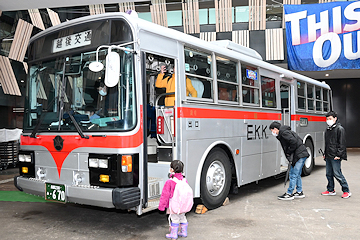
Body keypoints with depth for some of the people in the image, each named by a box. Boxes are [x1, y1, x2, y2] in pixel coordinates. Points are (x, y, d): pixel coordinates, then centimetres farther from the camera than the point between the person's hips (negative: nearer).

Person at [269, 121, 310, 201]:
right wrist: (289, 158, 9)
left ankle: (289, 194, -2)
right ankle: (299, 192, 28)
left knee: (294, 175, -6)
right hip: (296, 156, 11)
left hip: (300, 155, -11)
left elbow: (294, 141, -26)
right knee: (296, 174, 18)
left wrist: (289, 152, -13)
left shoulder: (284, 133, -14)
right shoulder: (281, 134, 18)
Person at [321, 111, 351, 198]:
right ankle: (331, 190, 22)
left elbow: (342, 143, -12)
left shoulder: (340, 129, -8)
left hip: (335, 156, -8)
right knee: (329, 174, 12)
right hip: (328, 157, 8)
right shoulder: (328, 129, 16)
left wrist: (338, 155, -17)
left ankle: (346, 191, 4)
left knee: (337, 174, -6)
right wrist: (325, 154, 20)